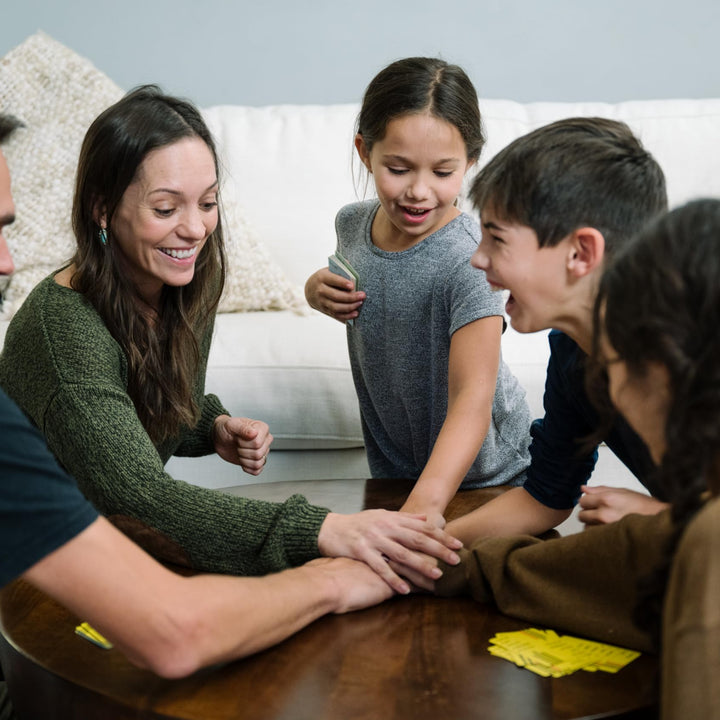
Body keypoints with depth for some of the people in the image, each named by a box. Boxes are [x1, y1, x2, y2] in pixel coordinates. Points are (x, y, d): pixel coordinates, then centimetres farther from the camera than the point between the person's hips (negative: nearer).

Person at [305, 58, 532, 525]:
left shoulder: (468, 259, -30)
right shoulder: (353, 225, -9)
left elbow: (473, 394, -38)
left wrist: (427, 500, -51)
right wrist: (319, 291, -8)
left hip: (483, 473, -5)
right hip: (391, 467, 5)